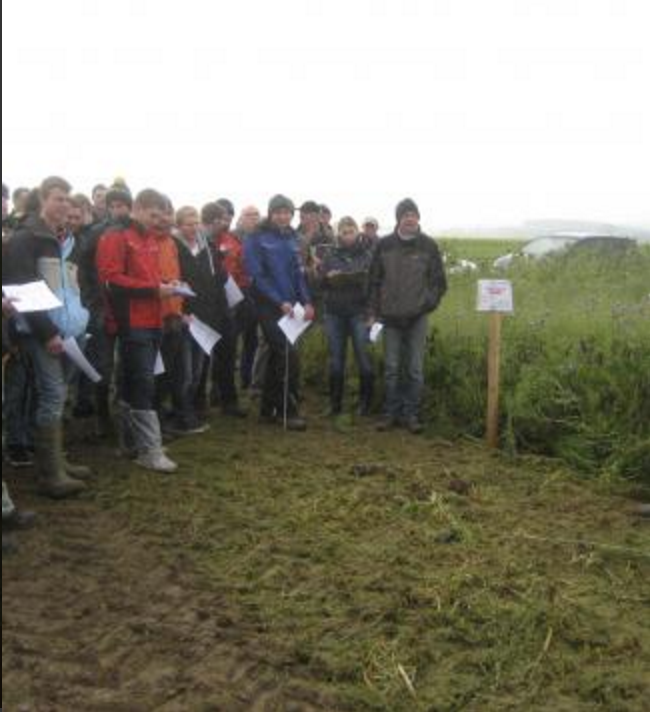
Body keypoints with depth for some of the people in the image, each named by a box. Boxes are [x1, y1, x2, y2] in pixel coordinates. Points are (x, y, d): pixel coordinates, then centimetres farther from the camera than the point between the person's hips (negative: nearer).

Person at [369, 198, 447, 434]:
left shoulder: (428, 246, 1)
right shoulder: (385, 245, 3)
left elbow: (439, 281, 6)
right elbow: (374, 280, 8)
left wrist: (428, 303, -6)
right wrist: (375, 310, 2)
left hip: (417, 318, -1)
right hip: (391, 317, 1)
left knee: (415, 369, 2)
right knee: (392, 369, 6)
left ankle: (411, 414, 11)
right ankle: (391, 413, 15)